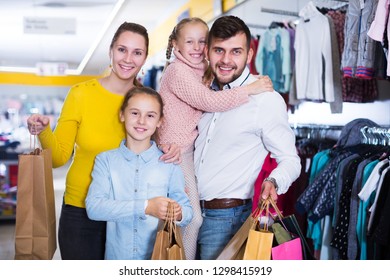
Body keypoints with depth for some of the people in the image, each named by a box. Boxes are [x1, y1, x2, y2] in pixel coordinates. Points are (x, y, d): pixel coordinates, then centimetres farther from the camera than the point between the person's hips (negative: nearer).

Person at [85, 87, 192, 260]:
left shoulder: (169, 164, 5)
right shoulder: (106, 160, 4)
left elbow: (187, 211, 5)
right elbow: (93, 207, -9)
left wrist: (179, 215, -17)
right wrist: (146, 207, -17)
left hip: (159, 258, 1)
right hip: (116, 256, 0)